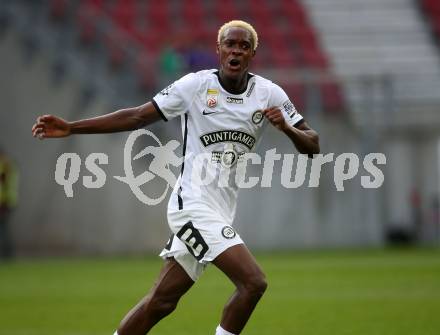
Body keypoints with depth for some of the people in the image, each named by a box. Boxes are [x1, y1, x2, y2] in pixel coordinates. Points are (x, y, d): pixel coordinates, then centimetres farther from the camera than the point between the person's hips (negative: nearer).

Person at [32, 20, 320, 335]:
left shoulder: (269, 94, 4)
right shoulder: (196, 85, -6)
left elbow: (312, 146, 5)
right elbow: (137, 116, -3)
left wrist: (286, 127, -18)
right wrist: (71, 128, -8)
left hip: (221, 211, 5)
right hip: (194, 204, -5)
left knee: (162, 301, 7)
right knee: (254, 282, -19)